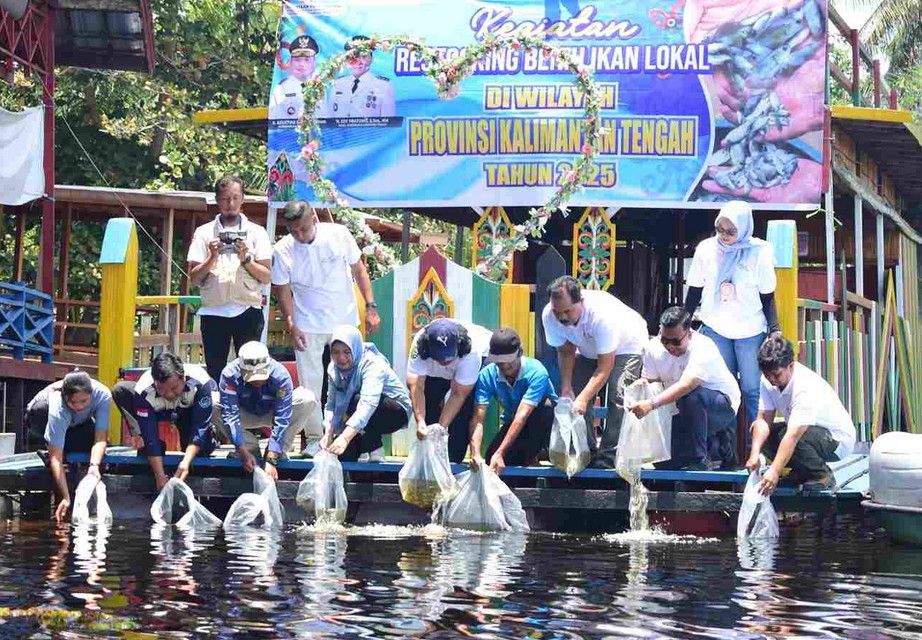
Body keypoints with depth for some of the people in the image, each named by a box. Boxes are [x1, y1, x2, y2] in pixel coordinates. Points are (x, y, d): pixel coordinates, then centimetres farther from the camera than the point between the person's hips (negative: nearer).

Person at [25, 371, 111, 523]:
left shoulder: (102, 395, -36)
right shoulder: (57, 409, -43)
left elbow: (100, 437, -32)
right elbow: (56, 458, -44)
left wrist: (94, 466, -50)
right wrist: (65, 498, -49)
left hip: (76, 423, 2)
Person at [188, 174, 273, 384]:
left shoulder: (257, 232, 8)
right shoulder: (204, 233, 10)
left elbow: (266, 277, 4)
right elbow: (194, 278, 6)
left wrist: (246, 259, -11)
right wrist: (212, 258, -9)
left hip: (247, 311, -1)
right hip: (213, 312, 1)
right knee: (215, 372, 2)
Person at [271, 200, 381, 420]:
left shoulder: (339, 234, -10)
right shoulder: (283, 251, -10)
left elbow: (359, 270, 0)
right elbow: (283, 291, -3)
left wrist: (370, 307, -4)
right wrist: (292, 327, -11)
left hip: (345, 323, 1)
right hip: (308, 328, 0)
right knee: (310, 388, 4)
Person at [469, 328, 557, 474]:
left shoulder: (536, 372, -30)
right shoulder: (487, 375, -18)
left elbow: (522, 416, -37)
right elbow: (478, 418, -24)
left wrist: (500, 453, -44)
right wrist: (475, 454, -40)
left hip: (544, 422, -3)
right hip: (512, 422, 4)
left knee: (544, 403, -36)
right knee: (491, 460, -22)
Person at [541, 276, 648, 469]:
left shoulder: (601, 315, -43)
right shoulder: (549, 316, -26)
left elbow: (605, 366, -38)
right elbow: (565, 351, -11)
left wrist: (583, 399, -45)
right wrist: (566, 387, -23)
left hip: (626, 346, -6)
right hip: (588, 350, 6)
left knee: (618, 398, -22)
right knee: (573, 395, -8)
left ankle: (608, 458, -21)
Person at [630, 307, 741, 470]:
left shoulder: (703, 348, -29)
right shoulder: (654, 348, -9)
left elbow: (686, 385, -43)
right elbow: (648, 379, -5)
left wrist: (652, 404, -54)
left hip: (723, 407, -7)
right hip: (688, 414, 7)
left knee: (690, 396, -38)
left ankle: (699, 460, -22)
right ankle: (718, 448, 19)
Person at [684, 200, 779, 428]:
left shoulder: (759, 252, -8)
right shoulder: (706, 249, -2)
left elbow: (767, 298, -1)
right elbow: (694, 292, 8)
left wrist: (775, 330, -9)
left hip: (751, 332, -2)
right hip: (715, 330, 2)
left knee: (753, 390, -1)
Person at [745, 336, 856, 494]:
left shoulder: (806, 388, -33)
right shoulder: (768, 381, -10)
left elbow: (793, 436, -42)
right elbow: (763, 419, -13)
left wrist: (774, 471, -51)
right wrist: (755, 453, -31)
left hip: (837, 439, -8)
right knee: (758, 430, -7)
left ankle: (822, 475, -10)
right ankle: (803, 471, 7)